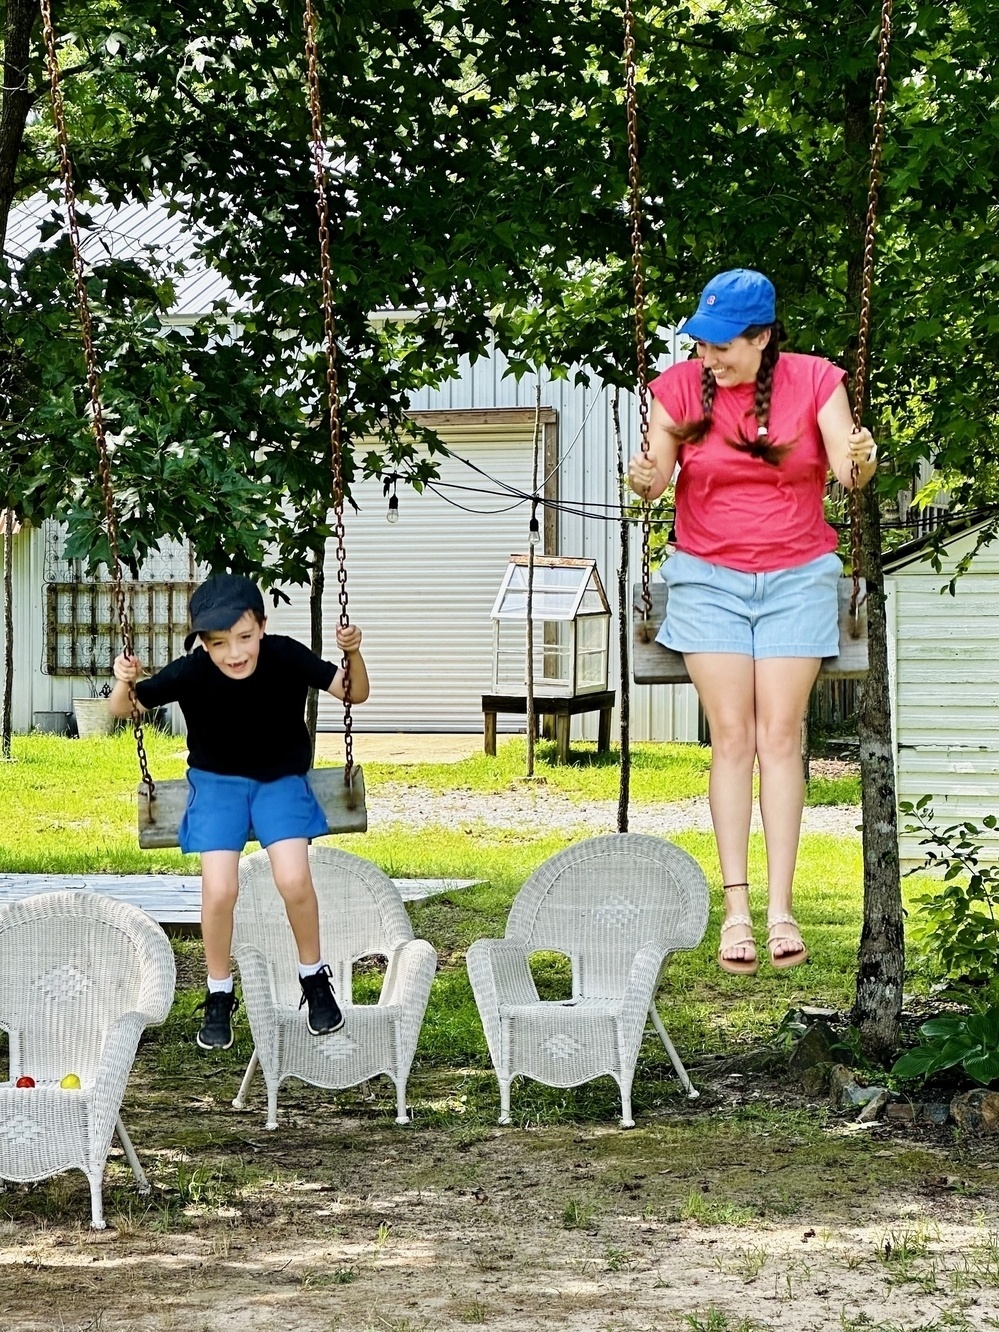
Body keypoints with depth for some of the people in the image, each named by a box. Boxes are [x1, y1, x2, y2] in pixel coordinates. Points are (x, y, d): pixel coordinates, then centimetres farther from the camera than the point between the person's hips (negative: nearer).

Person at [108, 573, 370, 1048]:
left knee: (293, 879, -22)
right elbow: (122, 710, -12)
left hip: (281, 778, 0)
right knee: (219, 889, -18)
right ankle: (219, 996, 5)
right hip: (217, 780, 0)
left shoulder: (286, 658, -23)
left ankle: (314, 978, 4)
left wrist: (353, 654, -31)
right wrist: (124, 684, -33)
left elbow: (355, 693, -12)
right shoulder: (191, 673, -23)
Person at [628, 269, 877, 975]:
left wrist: (862, 463, -35)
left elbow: (846, 468, -12)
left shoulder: (814, 380, -5)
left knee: (780, 733, -5)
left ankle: (781, 907, -6)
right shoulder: (680, 387, -4)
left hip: (798, 577, 0)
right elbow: (656, 476, -7)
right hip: (709, 577, 0)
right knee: (732, 736, -5)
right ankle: (736, 907, -5)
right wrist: (645, 480, -30)